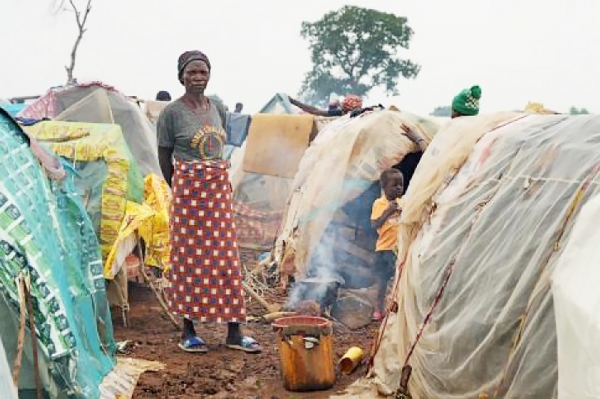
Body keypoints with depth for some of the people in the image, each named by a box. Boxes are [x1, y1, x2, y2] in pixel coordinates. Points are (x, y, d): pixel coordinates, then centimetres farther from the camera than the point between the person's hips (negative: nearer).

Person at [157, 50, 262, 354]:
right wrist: (180, 189, 1)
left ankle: (234, 332, 11)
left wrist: (216, 183, 11)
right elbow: (164, 159, -2)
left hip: (219, 190, 5)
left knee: (227, 259, 5)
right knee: (189, 259, 2)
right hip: (188, 192, -5)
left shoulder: (217, 109, 9)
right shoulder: (171, 113, -6)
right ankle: (188, 331, 13)